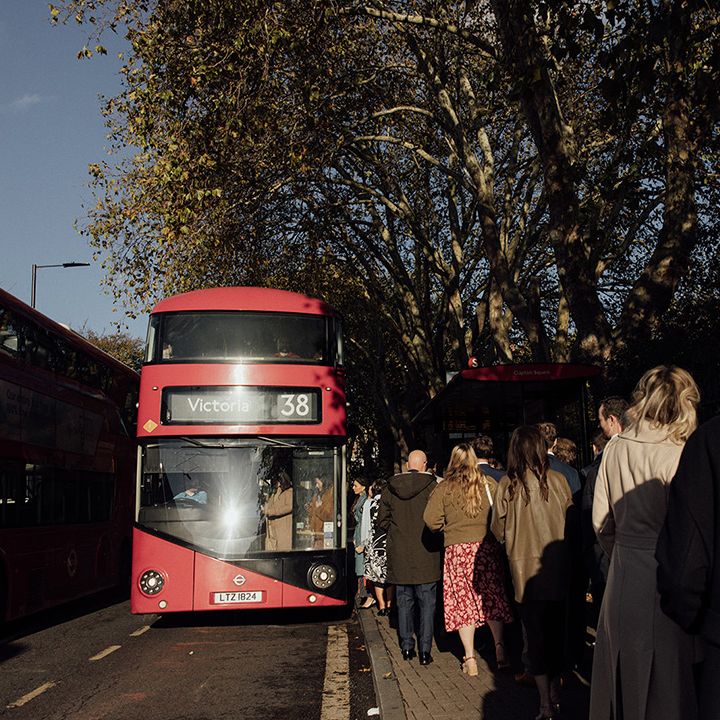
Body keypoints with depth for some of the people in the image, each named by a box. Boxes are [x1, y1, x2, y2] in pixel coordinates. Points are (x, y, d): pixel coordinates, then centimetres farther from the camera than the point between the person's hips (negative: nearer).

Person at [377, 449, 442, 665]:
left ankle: (407, 647, 19)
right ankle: (425, 651, 3)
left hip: (399, 555, 3)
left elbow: (382, 520, 5)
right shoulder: (431, 486, -10)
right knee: (427, 603, 4)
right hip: (425, 554, -3)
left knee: (404, 601, 13)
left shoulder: (390, 488, 1)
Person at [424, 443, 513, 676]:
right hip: (487, 546, 1)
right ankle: (499, 647, 9)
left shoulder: (443, 489, -1)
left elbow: (431, 520, -8)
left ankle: (469, 658, 7)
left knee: (463, 602, 6)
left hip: (457, 550, -1)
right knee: (492, 597, 14)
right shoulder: (488, 484, 2)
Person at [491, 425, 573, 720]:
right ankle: (555, 693, 31)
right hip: (558, 570, 2)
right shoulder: (558, 480, -7)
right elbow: (571, 522, 4)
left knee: (535, 635, 7)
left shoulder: (507, 485, -11)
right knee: (556, 632, 18)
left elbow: (498, 531, -1)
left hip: (526, 571, -2)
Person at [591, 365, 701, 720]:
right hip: (661, 578, -5)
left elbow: (601, 519, 5)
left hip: (622, 575, 5)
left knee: (623, 669, 18)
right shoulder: (676, 455, -16)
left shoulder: (614, 449, 0)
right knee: (666, 675, 7)